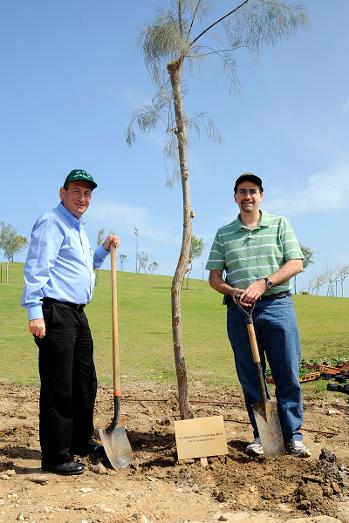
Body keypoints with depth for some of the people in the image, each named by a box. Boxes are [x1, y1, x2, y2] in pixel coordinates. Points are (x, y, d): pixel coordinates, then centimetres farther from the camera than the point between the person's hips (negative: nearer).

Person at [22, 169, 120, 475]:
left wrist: (105, 249, 20)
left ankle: (81, 441, 30)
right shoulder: (51, 223, -8)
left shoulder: (79, 229, 21)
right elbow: (36, 268, -17)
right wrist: (35, 312, -24)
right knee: (58, 387, -5)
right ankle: (55, 456, 5)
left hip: (78, 314, 10)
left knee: (85, 382, 16)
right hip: (55, 313, -10)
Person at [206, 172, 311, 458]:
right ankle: (261, 435, 16)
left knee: (288, 374, -1)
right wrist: (233, 291, -12)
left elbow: (296, 263, -1)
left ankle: (293, 435, 11)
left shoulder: (280, 224, 8)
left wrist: (264, 283, -15)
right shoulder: (223, 234, 12)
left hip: (278, 305, -1)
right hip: (239, 310, 2)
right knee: (250, 377, 5)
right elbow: (214, 276, 9)